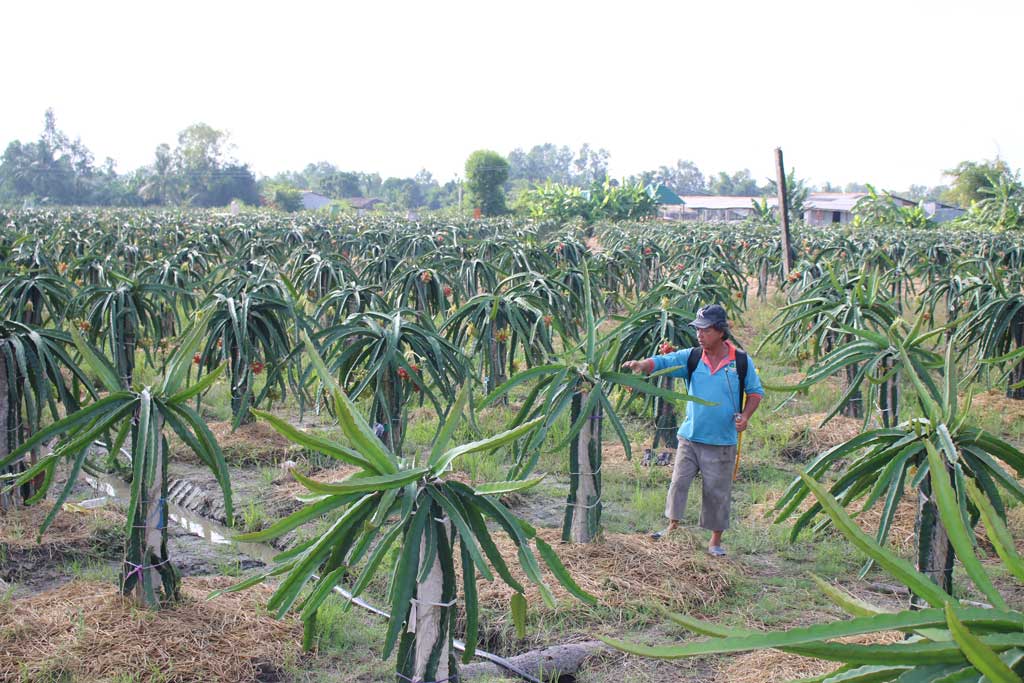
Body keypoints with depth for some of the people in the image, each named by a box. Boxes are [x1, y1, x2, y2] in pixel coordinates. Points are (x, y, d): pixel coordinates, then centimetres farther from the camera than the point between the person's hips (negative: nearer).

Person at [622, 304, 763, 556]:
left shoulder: (742, 361, -4)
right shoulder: (691, 357, -1)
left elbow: (755, 392, 6)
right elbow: (662, 362, -11)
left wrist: (745, 416, -10)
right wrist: (641, 364, -32)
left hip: (722, 442, -2)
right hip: (690, 437, 2)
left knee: (717, 491, 7)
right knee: (679, 481, 3)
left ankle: (716, 540, 22)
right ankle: (673, 526, 20)